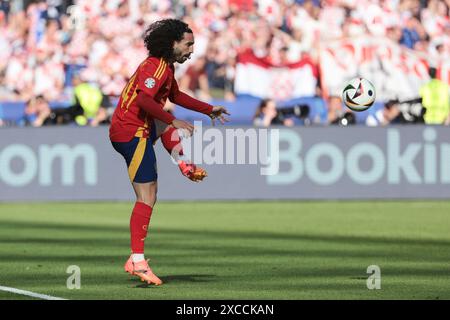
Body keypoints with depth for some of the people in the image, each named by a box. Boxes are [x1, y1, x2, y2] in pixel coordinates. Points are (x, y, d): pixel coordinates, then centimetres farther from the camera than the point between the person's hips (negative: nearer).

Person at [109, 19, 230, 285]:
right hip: (132, 132, -9)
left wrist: (209, 110, 34)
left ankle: (182, 163, 13)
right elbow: (144, 99, -30)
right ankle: (137, 261, -13)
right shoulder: (157, 66, -15)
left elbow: (175, 95, 35)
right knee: (148, 197, -10)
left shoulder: (166, 66, 17)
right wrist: (174, 122, -32)